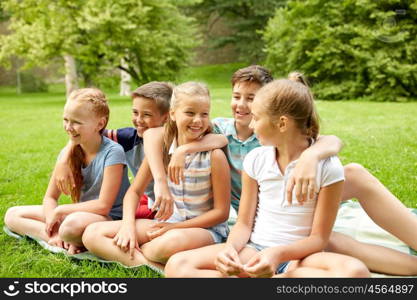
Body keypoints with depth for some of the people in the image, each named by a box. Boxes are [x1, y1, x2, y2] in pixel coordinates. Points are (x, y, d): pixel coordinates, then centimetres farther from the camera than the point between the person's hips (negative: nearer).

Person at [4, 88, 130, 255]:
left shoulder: (112, 152, -19)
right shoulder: (69, 152, 1)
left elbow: (103, 205, -21)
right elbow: (50, 197, 4)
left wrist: (59, 211, -13)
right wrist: (53, 225, -15)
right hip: (80, 213, 8)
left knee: (74, 224, -42)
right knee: (12, 215, 1)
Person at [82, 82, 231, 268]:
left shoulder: (214, 156, -13)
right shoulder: (160, 149, -2)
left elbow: (221, 212, -10)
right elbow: (134, 191, 6)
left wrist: (175, 226, -16)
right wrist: (128, 225, -12)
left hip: (208, 228, -5)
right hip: (169, 224, 6)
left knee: (174, 241, -43)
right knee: (92, 234, -9)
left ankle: (135, 252, -12)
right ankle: (158, 266, -22)